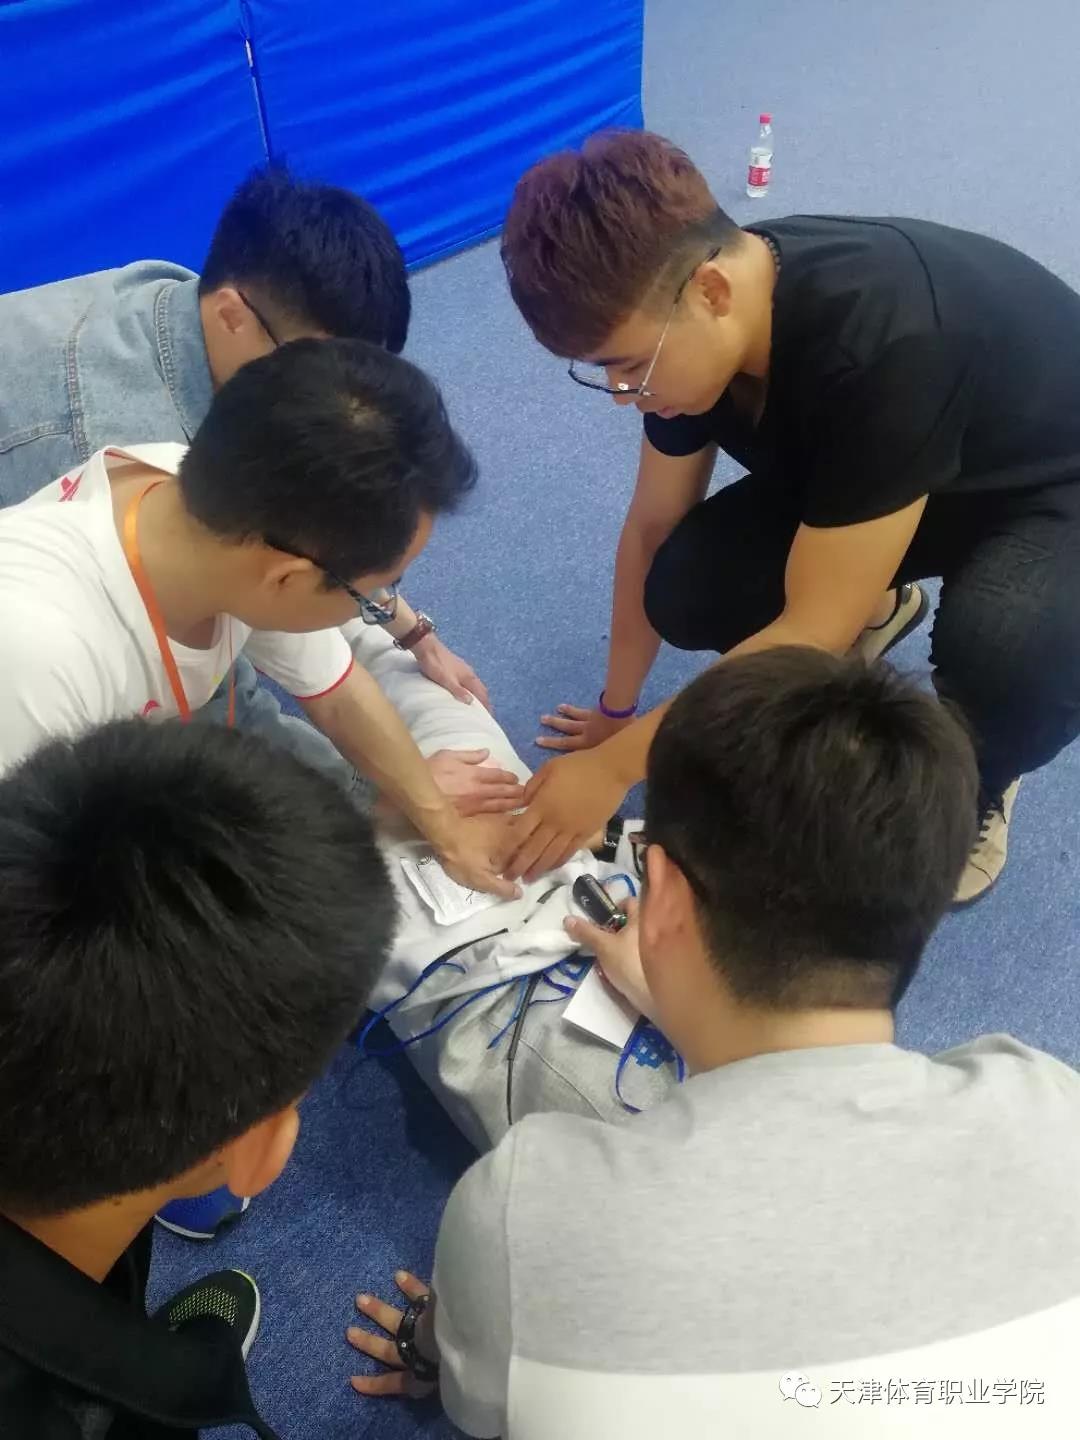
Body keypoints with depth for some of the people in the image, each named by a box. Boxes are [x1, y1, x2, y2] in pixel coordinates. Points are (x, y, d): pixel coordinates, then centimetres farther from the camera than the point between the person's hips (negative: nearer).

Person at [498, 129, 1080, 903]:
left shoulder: (884, 346, -41)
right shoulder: (688, 313, -18)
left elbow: (812, 632, -34)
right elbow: (653, 527, -5)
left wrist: (616, 763, -27)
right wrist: (617, 709, 4)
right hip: (876, 481, 6)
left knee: (1006, 655, -38)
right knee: (685, 590, -18)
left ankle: (973, 789, -1)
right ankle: (872, 605, 14)